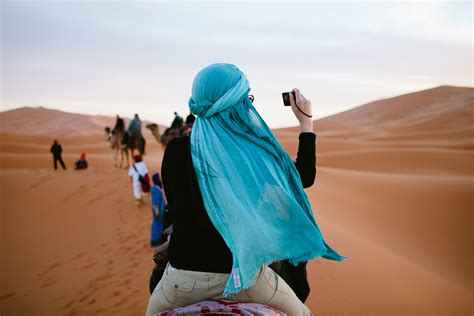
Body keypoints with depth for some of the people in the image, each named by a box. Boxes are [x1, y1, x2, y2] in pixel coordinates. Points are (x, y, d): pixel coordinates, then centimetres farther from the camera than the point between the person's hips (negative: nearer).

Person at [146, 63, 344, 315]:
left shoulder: (175, 150, -8)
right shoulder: (257, 152, -10)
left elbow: (174, 205, 6)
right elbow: (305, 177, 8)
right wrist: (306, 122, 15)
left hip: (186, 272, 1)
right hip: (243, 274, 0)